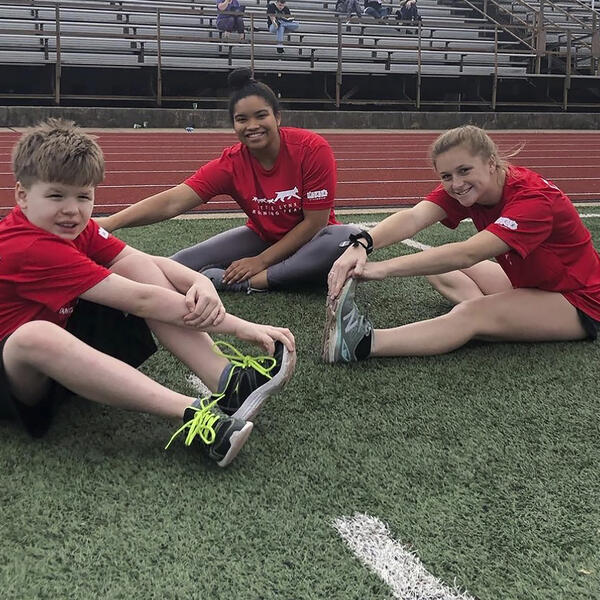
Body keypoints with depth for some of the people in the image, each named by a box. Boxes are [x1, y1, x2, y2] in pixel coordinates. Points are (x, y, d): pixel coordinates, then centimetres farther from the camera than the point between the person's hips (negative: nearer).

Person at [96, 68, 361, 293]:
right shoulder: (231, 164, -15)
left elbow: (315, 221, -18)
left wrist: (261, 261, -20)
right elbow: (172, 201, -27)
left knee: (350, 237, -38)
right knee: (180, 265, -17)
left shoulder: (313, 149, -21)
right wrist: (110, 222, -41)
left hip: (308, 239, -1)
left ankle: (252, 281, -29)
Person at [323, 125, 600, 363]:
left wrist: (385, 267, -51)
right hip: (527, 281, 8)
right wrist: (361, 244, -49)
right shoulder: (460, 187, -11)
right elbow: (413, 217, -29)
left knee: (472, 314, -32)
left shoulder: (534, 199, -32)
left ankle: (363, 343, -42)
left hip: (578, 301, -8)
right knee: (438, 267, 4)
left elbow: (467, 254, -44)